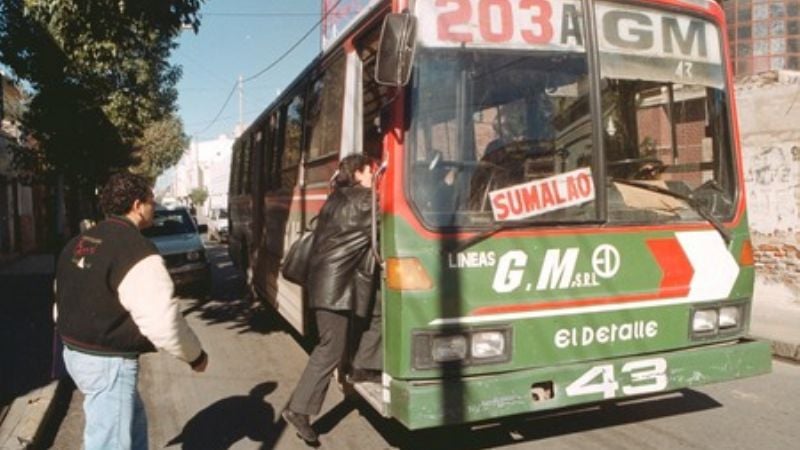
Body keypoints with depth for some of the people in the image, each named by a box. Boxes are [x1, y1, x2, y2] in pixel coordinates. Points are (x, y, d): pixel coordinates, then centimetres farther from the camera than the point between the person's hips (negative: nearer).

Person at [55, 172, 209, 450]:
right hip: (108, 363, -10)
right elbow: (163, 321, -26)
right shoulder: (136, 250, -22)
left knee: (134, 420, 26)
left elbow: (63, 302, 17)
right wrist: (196, 355, -10)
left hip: (75, 353, 10)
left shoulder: (79, 243, 8)